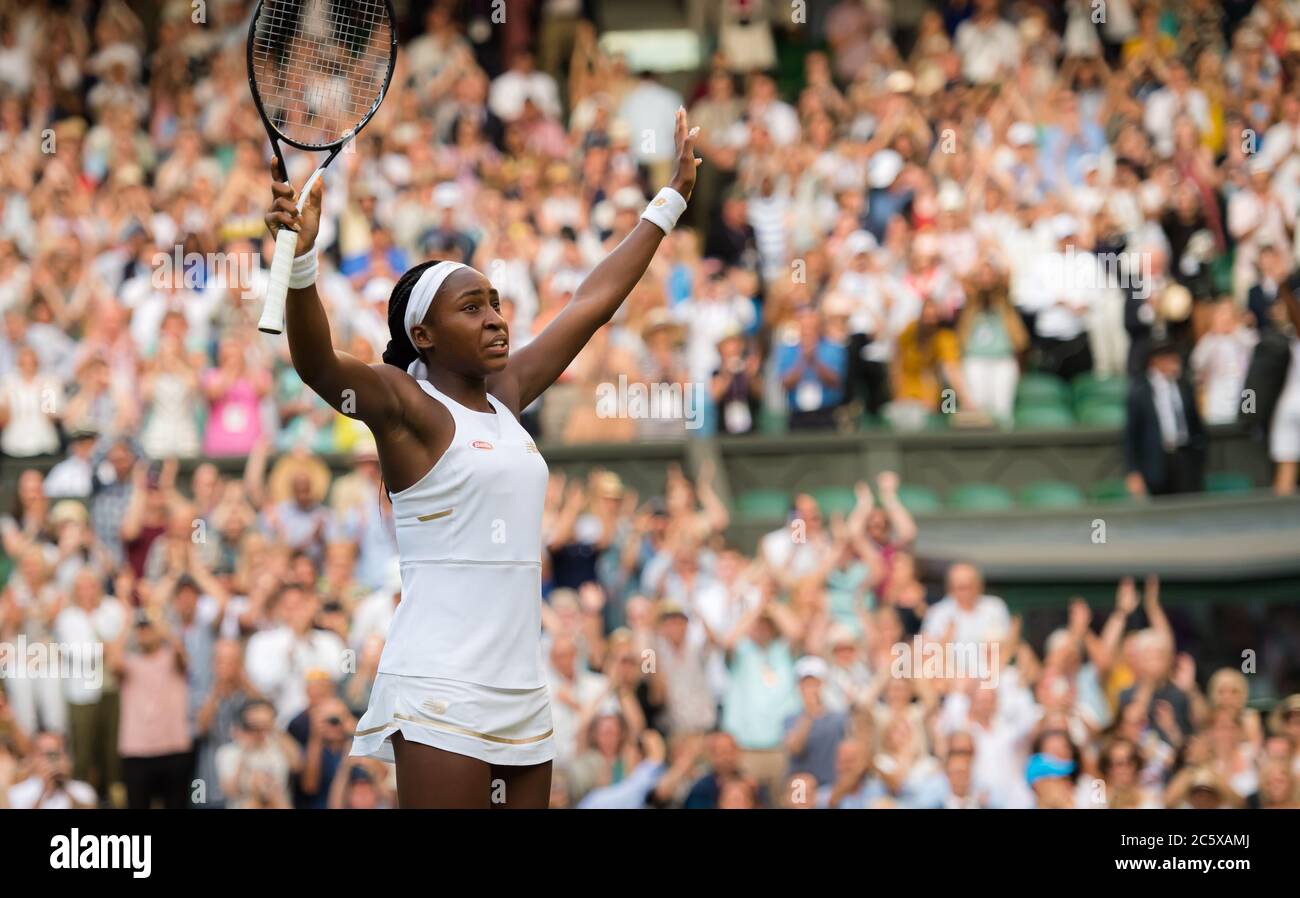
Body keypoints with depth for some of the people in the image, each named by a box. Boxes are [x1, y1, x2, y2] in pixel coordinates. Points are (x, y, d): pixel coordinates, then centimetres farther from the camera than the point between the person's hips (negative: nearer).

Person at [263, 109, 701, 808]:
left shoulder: (505, 395, 16)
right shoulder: (403, 403, -4)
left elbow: (592, 302, 25)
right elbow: (316, 363, -24)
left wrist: (670, 199, 32)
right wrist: (302, 261, -41)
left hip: (521, 693, 8)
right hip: (441, 693, -8)